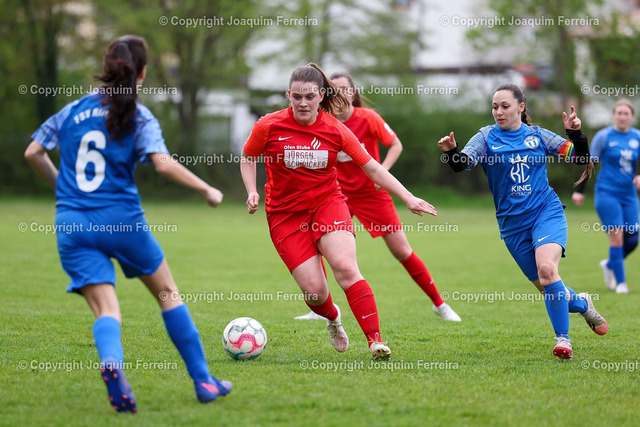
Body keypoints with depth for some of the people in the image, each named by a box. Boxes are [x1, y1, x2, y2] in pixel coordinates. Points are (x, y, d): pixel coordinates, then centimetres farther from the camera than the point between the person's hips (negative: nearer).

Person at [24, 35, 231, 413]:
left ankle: (111, 363, -37)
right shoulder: (141, 118, -2)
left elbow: (33, 153, 14)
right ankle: (203, 381, 18)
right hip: (121, 220, -2)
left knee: (107, 311, -2)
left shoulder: (74, 110, 11)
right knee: (168, 293, 16)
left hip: (72, 225, 2)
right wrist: (207, 190, -5)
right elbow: (163, 163, -17)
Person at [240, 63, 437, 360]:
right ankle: (333, 319, 27)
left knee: (346, 268, -24)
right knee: (314, 289, -11)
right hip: (286, 213, 0)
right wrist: (252, 191, -6)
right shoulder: (268, 127, -8)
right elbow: (247, 158, 11)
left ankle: (375, 341, -21)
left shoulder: (335, 130, -5)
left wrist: (408, 198, -1)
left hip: (328, 203, 0)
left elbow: (373, 168, 3)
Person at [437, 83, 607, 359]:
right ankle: (582, 304, 38)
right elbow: (462, 163, -14)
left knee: (546, 269, -28)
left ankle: (563, 338, -17)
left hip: (546, 211, -2)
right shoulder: (487, 137, 2)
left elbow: (581, 158, 6)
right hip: (512, 222, 2)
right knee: (548, 289, 5)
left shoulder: (538, 136, 4)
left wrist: (575, 133, -11)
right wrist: (451, 151, -35)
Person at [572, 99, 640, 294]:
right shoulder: (604, 136, -3)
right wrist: (579, 190, -3)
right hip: (607, 194, -4)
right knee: (617, 238, -12)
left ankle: (609, 265, 29)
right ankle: (620, 282, -3)